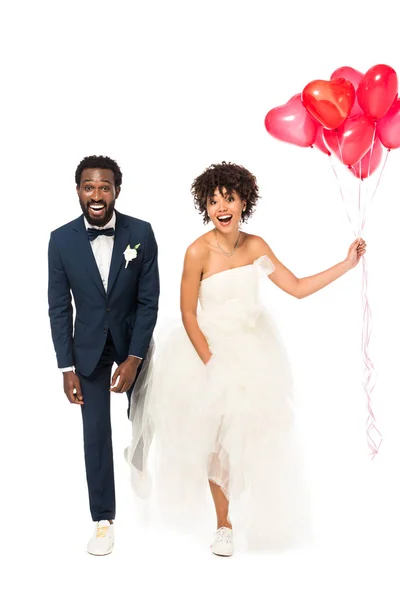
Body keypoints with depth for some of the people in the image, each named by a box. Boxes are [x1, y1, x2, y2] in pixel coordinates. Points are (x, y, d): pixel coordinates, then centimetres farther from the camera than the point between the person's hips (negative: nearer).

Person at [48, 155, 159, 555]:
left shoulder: (141, 233, -15)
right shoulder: (61, 240, -13)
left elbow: (149, 301, -11)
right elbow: (58, 307, -6)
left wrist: (134, 359, -16)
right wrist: (67, 367, -8)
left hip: (133, 340, 0)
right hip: (89, 345, 0)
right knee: (96, 433, 2)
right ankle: (103, 520, 15)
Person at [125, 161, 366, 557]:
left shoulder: (256, 246, -5)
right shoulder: (199, 252, -19)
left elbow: (298, 288, -2)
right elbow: (188, 315, -14)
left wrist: (348, 264, -6)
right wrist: (211, 363, -15)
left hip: (253, 347, 4)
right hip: (209, 348, -4)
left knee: (253, 435, 12)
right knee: (216, 441, 8)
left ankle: (253, 513, 41)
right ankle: (224, 524, 29)